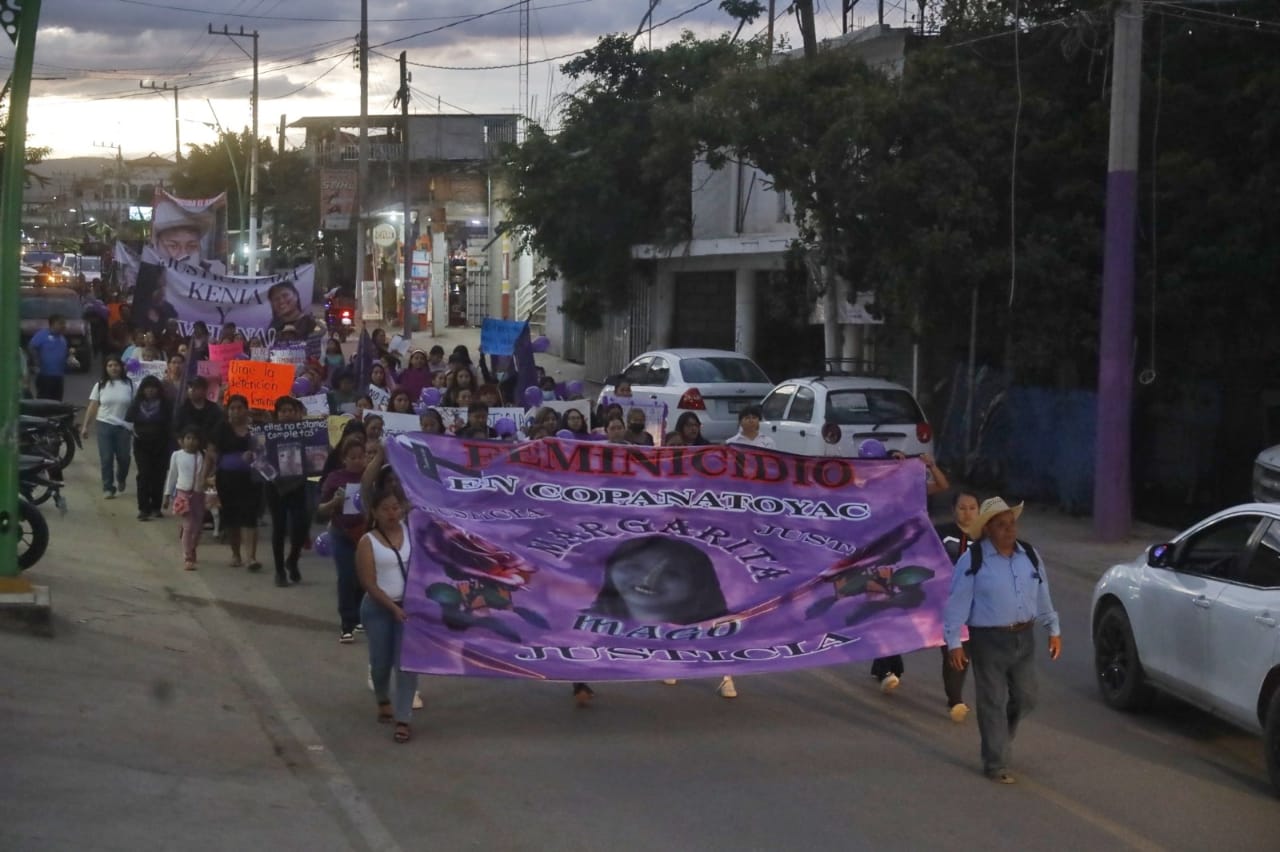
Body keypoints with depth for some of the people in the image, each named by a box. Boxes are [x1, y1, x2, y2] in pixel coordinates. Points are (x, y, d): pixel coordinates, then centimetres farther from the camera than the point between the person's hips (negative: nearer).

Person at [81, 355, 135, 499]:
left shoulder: (129, 384, -1)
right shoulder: (100, 385, 3)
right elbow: (92, 407, 5)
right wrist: (85, 426, 1)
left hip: (123, 427, 0)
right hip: (105, 426, 1)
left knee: (124, 457, 5)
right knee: (106, 459, -2)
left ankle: (121, 479, 35)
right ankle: (108, 488, 6)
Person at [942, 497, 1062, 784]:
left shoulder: (1029, 555, 6)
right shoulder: (972, 561, -11)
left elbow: (1042, 596, 14)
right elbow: (957, 604, -9)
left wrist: (1054, 630, 14)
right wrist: (954, 643, -12)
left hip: (1024, 638, 5)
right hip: (989, 640, -5)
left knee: (1024, 698, 12)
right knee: (993, 702, 0)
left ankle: (998, 741, 38)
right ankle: (996, 764, 10)